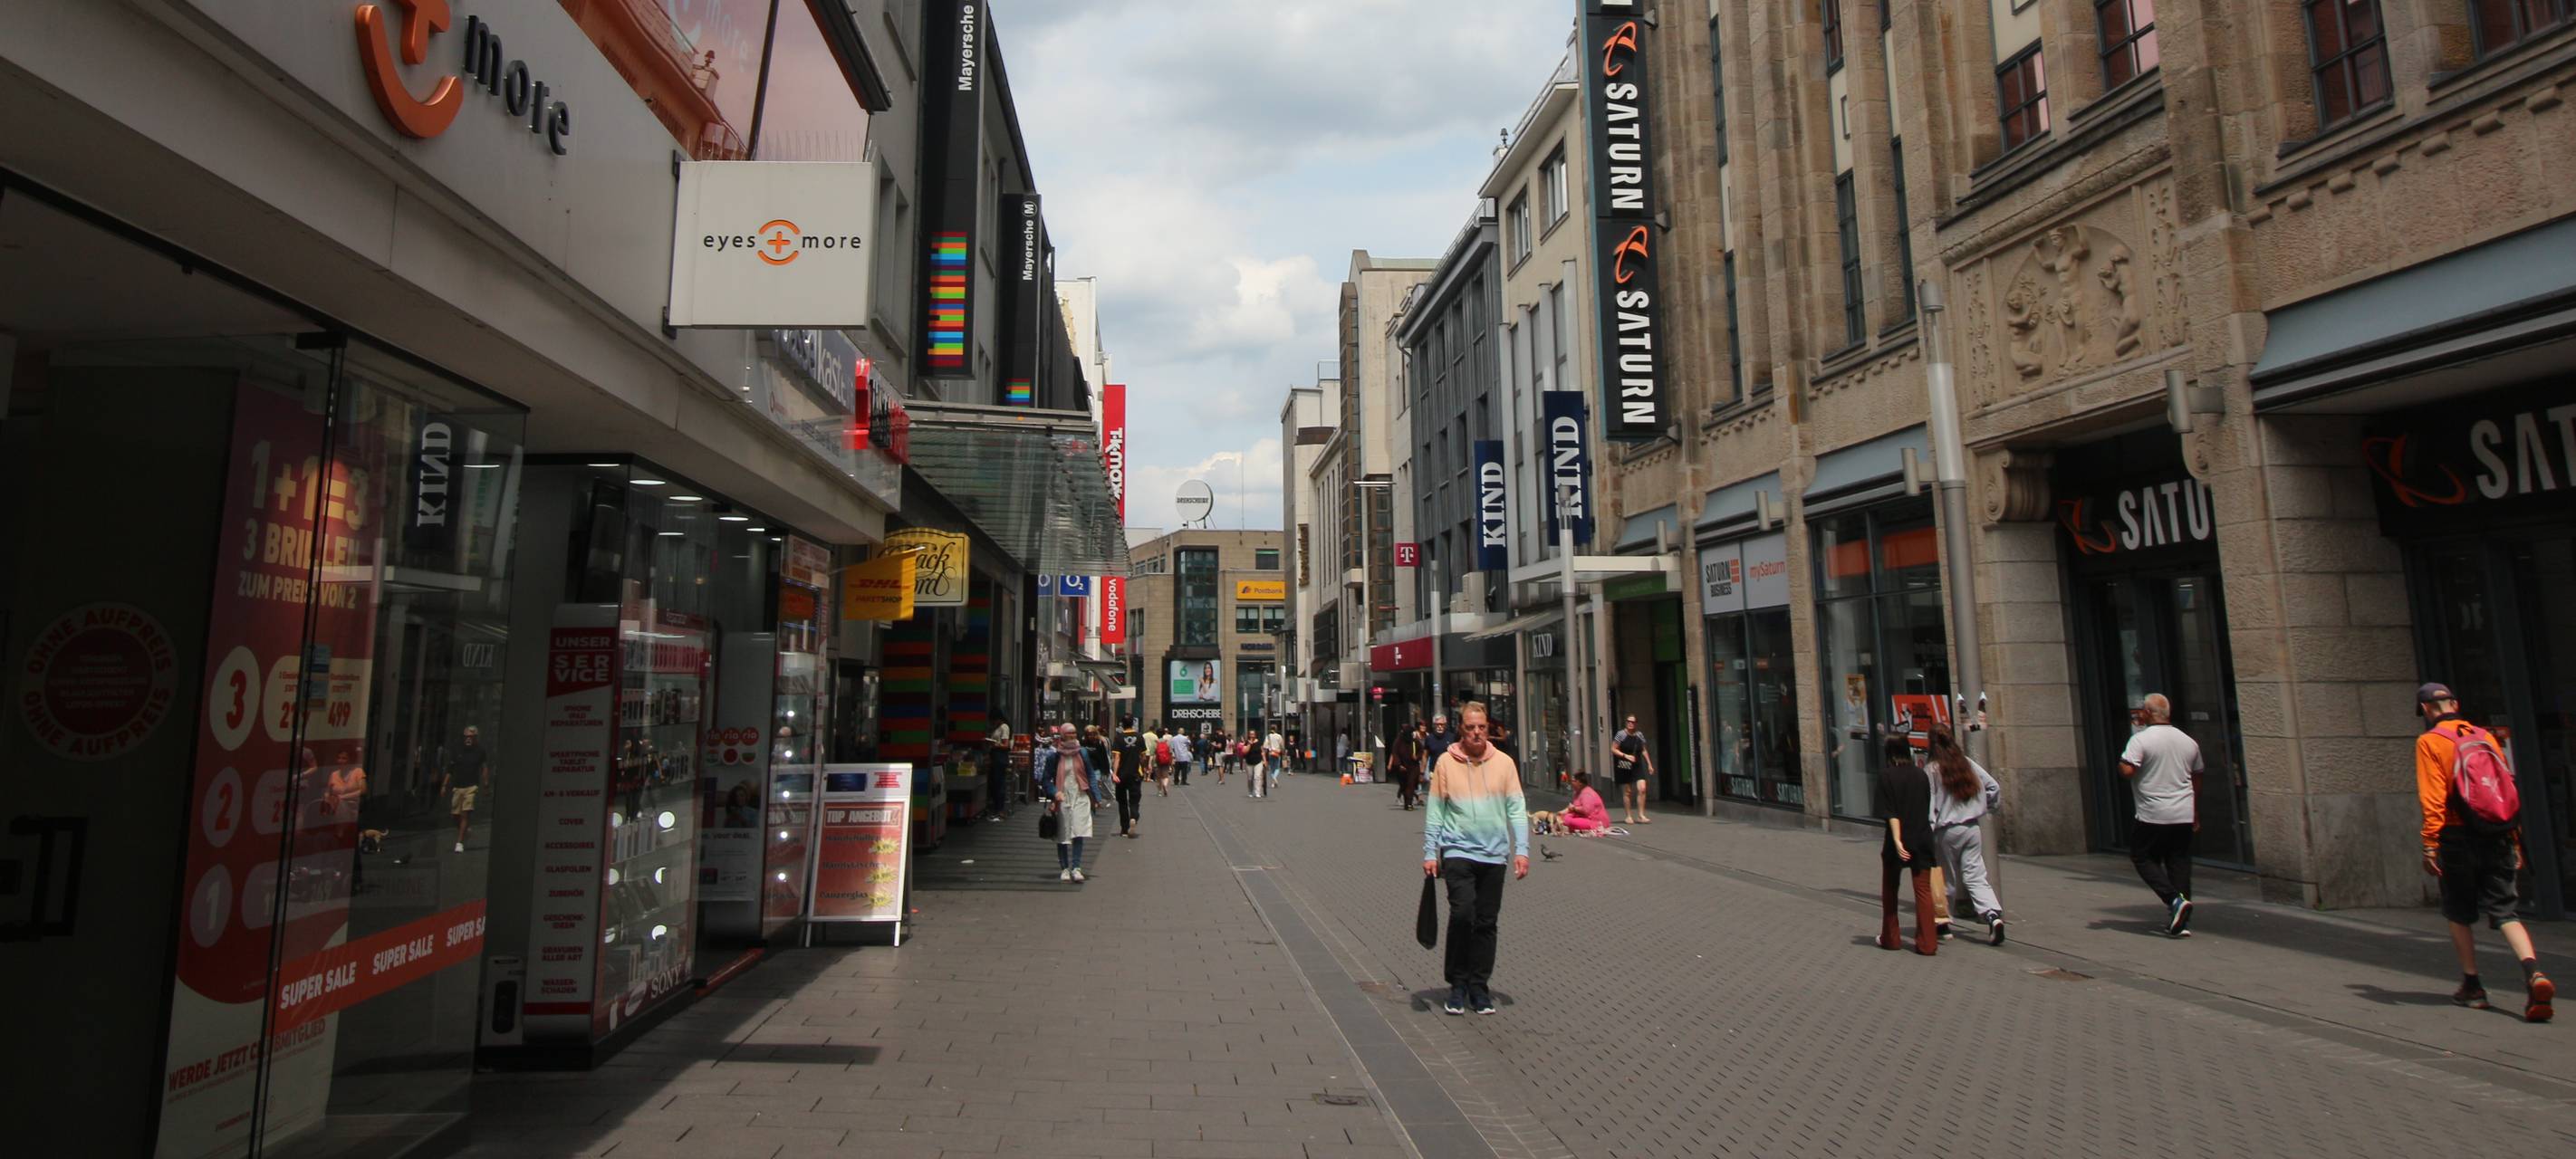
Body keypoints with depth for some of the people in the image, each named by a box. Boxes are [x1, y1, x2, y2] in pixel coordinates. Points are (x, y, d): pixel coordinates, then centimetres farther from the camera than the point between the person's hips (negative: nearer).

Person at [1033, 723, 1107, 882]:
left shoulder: (1082, 754, 6)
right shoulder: (1053, 756, -1)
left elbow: (1091, 775, 11)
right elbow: (1045, 780, 2)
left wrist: (1097, 797, 7)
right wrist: (1054, 793, -16)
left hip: (1080, 798, 1)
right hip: (1062, 799, -1)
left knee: (1079, 833, -9)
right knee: (1062, 835, 6)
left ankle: (1076, 868, -6)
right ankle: (1064, 869, 18)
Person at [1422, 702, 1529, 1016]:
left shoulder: (1504, 763, 3)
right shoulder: (1446, 763, -1)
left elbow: (1517, 810, 5)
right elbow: (1434, 811, 2)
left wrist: (1522, 850, -2)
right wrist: (1430, 853, 0)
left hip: (1494, 854, 2)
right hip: (1458, 851, -2)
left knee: (1487, 923, 7)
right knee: (1462, 914, -13)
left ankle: (1479, 986, 20)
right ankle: (1458, 983, 5)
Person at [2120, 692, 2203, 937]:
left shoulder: (2141, 739, -11)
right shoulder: (2188, 741, 10)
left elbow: (2127, 770, -21)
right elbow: (2196, 780, 19)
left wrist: (2120, 763, 3)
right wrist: (2196, 815, 28)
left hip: (2153, 816, -5)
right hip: (2184, 816, 6)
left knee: (2143, 858, 8)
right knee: (2179, 865, 8)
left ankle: (2175, 900, -11)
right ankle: (2181, 922, 8)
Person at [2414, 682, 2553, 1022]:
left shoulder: (2430, 742, -5)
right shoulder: (2486, 737, 11)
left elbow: (2432, 797, -12)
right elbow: (2508, 788, 12)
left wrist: (2430, 844, -11)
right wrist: (2515, 843, 17)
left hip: (2459, 839, -4)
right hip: (2498, 838, 4)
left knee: (2459, 913, 11)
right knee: (2503, 910, 5)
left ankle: (2472, 986, 15)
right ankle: (2533, 972, -16)